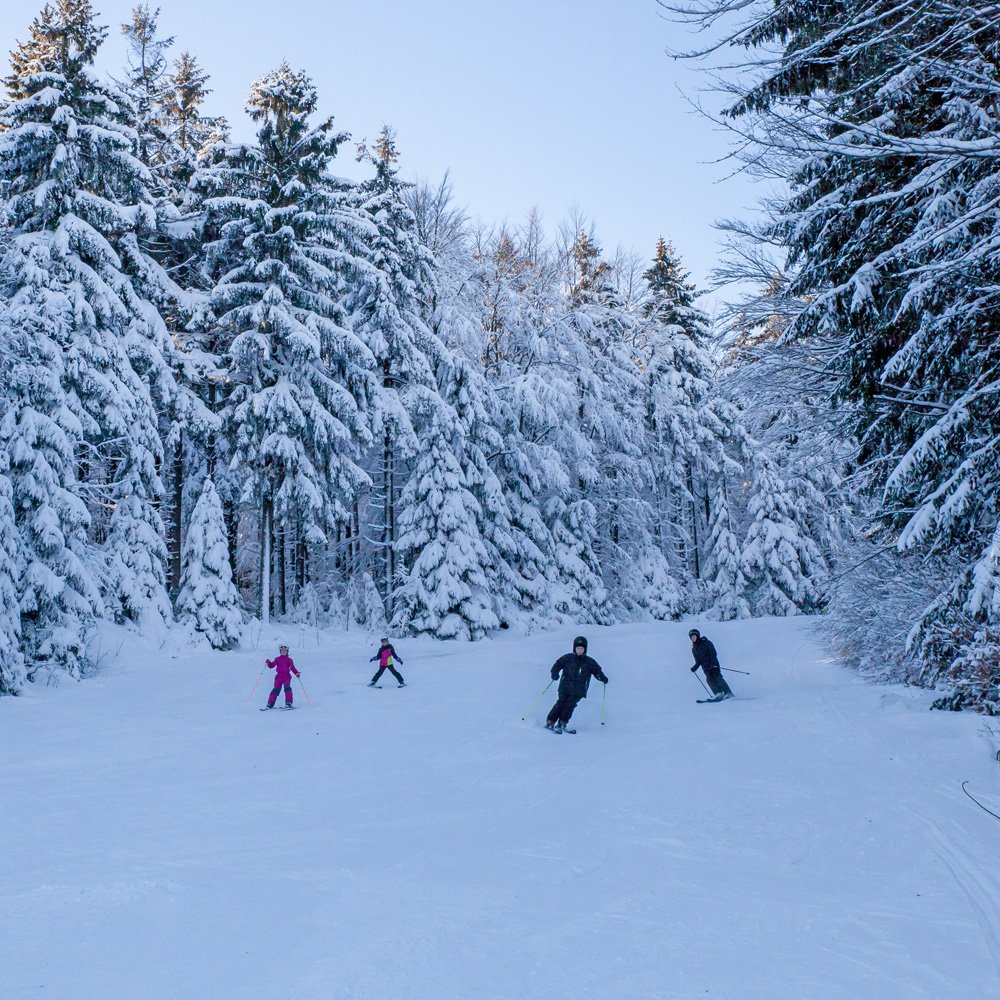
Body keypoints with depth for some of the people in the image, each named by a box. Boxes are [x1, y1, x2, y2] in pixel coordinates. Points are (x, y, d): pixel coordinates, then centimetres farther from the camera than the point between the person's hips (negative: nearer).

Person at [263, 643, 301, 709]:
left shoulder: (289, 660, 10)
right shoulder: (277, 659, 14)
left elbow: (292, 668, 4)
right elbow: (272, 666, 7)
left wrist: (296, 673, -12)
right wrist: (268, 663, -13)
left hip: (287, 676, -1)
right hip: (279, 676, 1)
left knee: (287, 688, -19)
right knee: (276, 689, -8)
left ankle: (288, 703, -20)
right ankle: (270, 703, -4)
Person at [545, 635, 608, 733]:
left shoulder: (590, 662, 7)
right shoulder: (567, 658, 3)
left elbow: (597, 671, 13)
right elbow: (557, 665, 5)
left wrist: (603, 678, -6)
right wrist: (555, 673, -15)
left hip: (578, 691, 1)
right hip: (565, 687, -1)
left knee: (570, 705, -14)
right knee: (561, 702, -11)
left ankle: (562, 724, -5)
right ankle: (549, 722, -4)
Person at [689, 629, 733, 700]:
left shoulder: (706, 642, -2)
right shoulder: (694, 649, 12)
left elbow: (713, 653, -8)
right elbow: (698, 661, 13)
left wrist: (713, 663, -21)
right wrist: (694, 668, -5)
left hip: (713, 665, -4)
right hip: (705, 667, 4)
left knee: (718, 677, -17)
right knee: (710, 679, -16)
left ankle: (728, 693, -15)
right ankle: (718, 694, -22)